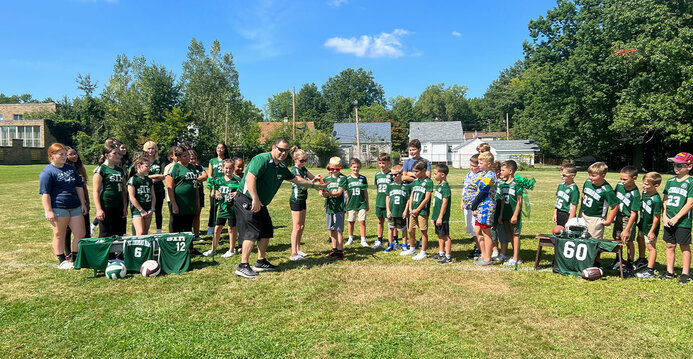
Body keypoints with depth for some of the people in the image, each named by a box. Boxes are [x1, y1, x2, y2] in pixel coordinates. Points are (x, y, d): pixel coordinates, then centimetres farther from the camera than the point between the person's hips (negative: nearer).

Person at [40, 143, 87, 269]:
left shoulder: (71, 168, 16)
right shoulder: (47, 172, -5)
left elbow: (78, 187, 20)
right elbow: (45, 193, -8)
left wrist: (83, 204, 15)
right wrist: (49, 211, -13)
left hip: (75, 207, 6)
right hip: (58, 208, -6)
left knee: (80, 234, 4)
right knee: (59, 235, 6)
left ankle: (75, 259, 18)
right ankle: (62, 261, 18)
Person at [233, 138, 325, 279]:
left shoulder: (281, 168, 10)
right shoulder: (262, 159, -18)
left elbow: (295, 179, 24)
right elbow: (250, 178, -28)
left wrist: (314, 185, 27)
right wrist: (255, 200, -30)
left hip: (260, 204, 9)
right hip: (246, 201, -9)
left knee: (266, 232, 12)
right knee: (252, 233, -13)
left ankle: (261, 262, 25)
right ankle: (243, 266, -7)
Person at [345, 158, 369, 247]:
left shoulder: (363, 178, 3)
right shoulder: (348, 179, 2)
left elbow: (365, 192, 9)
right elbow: (346, 193, 7)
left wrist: (367, 204, 11)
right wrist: (345, 204, 6)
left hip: (362, 204, -1)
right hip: (351, 204, 1)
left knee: (362, 221, -6)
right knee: (351, 222, 8)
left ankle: (363, 240, 1)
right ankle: (350, 239, 24)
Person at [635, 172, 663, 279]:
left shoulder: (656, 200, -28)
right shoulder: (644, 193, -3)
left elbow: (657, 217, -23)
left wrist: (652, 231, -19)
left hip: (651, 227, -9)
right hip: (643, 224, 9)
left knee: (651, 247, 2)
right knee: (640, 241, 24)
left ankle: (650, 271, 10)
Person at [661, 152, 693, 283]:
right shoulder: (670, 181, 9)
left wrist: (676, 218, -15)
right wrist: (664, 216, 1)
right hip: (669, 221, 5)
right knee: (670, 245, 11)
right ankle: (670, 272, 21)